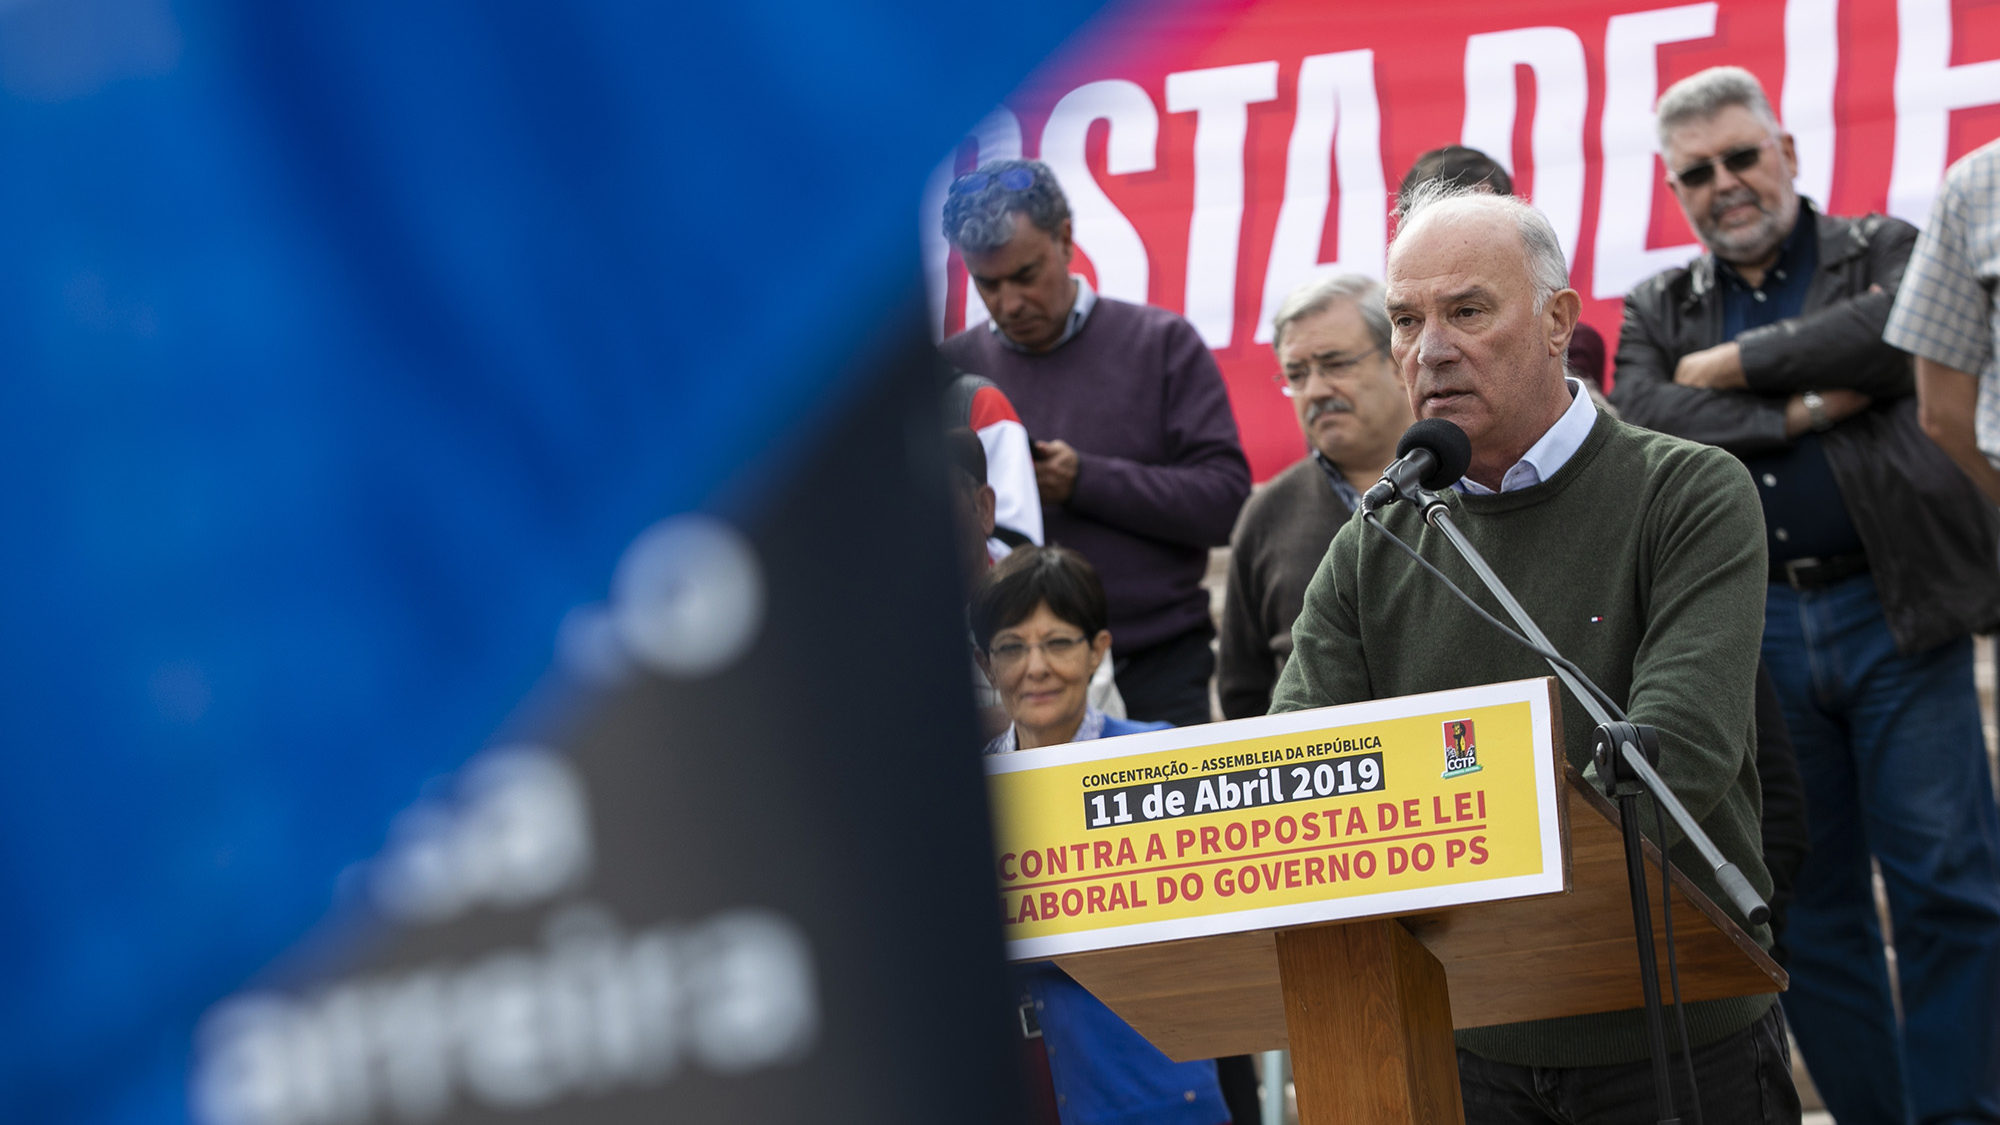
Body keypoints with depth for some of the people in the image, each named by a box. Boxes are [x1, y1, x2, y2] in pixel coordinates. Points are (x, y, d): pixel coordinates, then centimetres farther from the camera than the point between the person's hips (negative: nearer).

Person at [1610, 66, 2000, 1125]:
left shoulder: (1880, 251, 9)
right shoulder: (1658, 311, 15)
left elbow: (1897, 334, -14)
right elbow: (1640, 421, -4)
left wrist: (1736, 365, -7)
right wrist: (1802, 411, -11)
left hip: (1892, 617, -3)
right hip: (1751, 631, 3)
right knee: (1808, 906, 6)